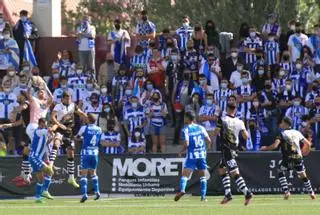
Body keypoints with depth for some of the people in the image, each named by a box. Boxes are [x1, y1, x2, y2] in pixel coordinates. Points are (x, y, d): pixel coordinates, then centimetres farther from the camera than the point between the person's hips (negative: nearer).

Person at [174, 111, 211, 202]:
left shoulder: (185, 129, -3)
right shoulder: (200, 128, 8)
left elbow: (186, 144, -13)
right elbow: (208, 140, 4)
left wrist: (181, 151, 3)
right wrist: (207, 148, 21)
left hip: (192, 155, -4)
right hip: (202, 155, 4)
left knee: (185, 174, -9)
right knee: (203, 176, 14)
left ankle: (182, 190, -34)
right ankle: (203, 196, 11)